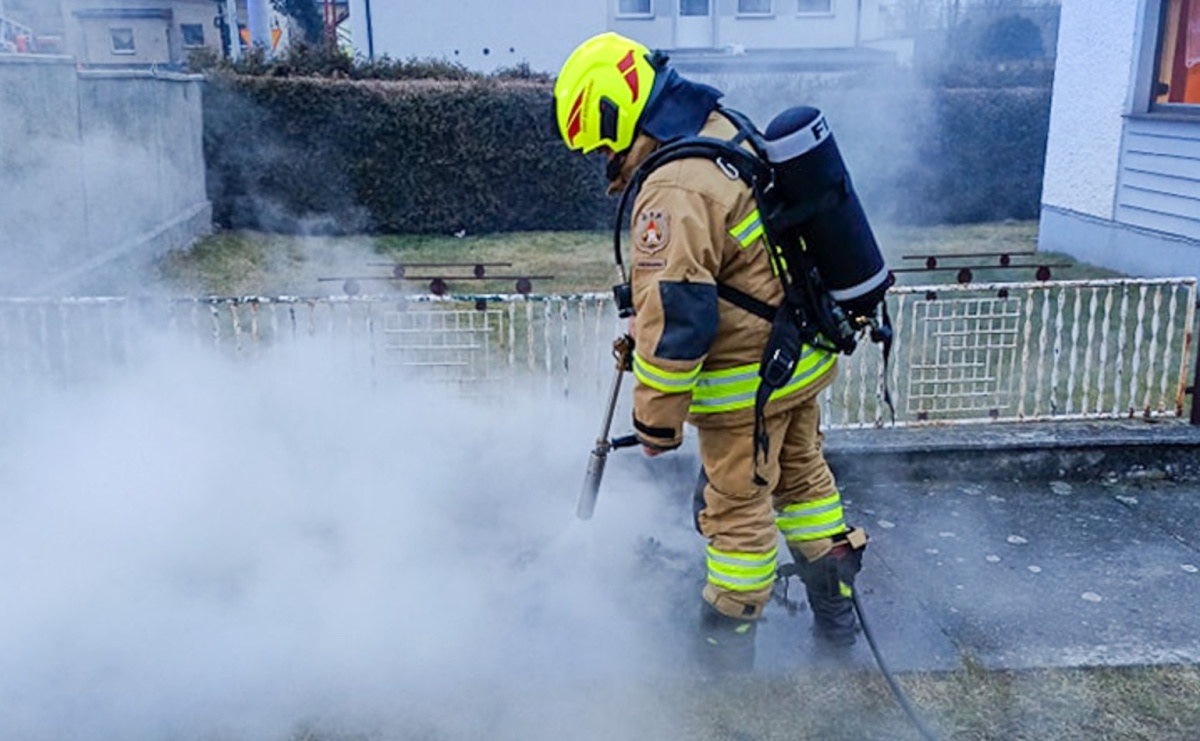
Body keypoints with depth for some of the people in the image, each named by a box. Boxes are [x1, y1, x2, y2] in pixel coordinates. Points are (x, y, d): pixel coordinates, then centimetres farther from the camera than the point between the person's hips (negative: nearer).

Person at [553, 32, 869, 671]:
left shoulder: (672, 191, -26)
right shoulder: (730, 134, 5)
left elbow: (675, 319, -27)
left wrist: (655, 419, -16)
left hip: (746, 380, -9)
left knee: (737, 509, 7)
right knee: (802, 476, 23)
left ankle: (727, 642, 26)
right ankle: (835, 612, 39)